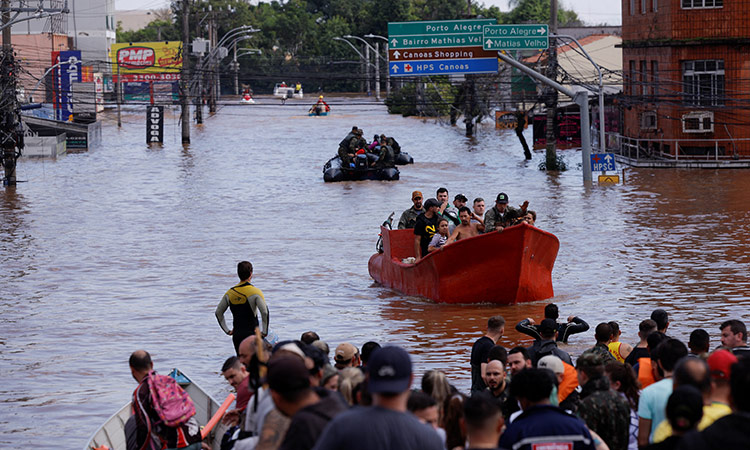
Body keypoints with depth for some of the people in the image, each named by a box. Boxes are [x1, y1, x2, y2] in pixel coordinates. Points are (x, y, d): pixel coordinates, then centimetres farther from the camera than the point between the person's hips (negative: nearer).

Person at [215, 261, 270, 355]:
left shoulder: (230, 292, 7)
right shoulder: (255, 292, -9)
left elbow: (218, 312, 13)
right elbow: (265, 312, -18)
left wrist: (227, 330, 17)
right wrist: (265, 331, -8)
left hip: (236, 335, 5)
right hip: (251, 334, -5)